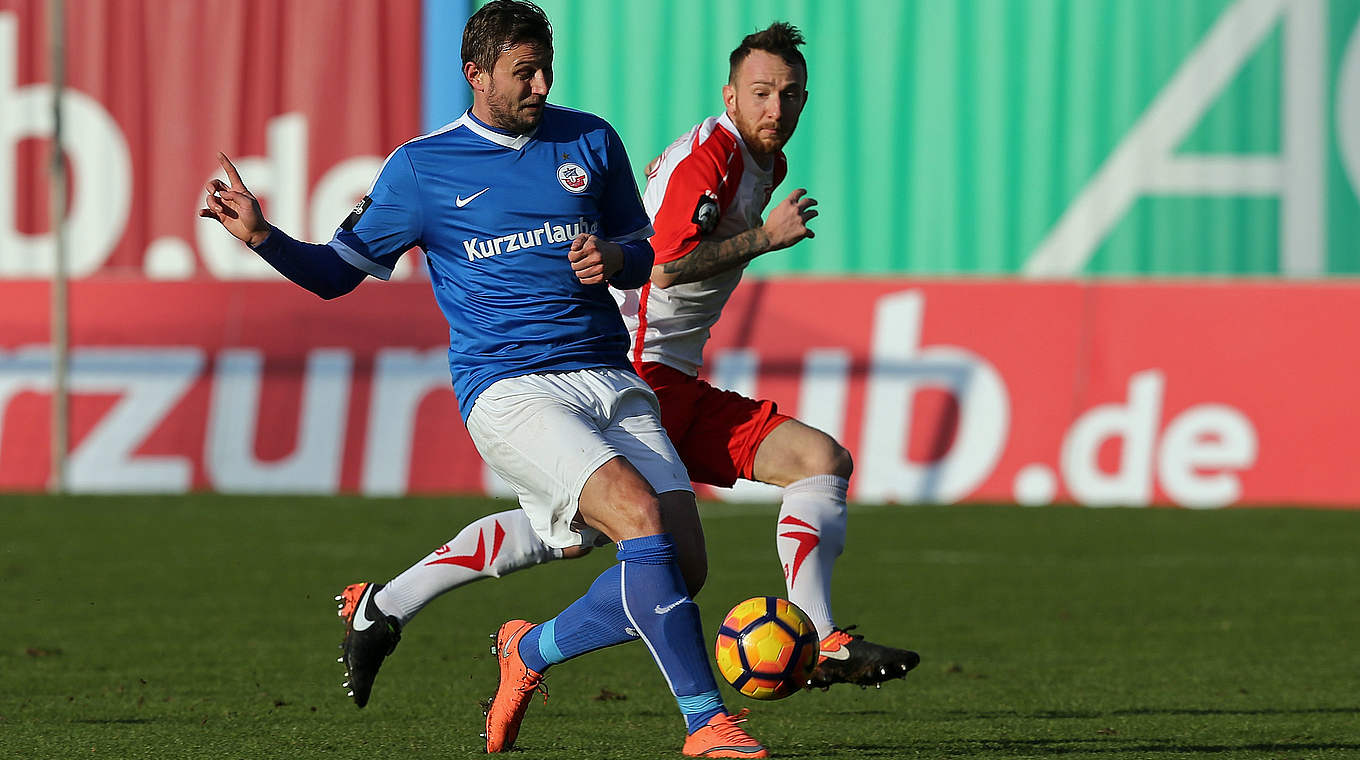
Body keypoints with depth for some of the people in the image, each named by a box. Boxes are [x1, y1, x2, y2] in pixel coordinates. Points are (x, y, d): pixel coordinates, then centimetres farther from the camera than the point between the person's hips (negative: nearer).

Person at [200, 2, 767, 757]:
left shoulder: (591, 142, 13)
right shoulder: (422, 168, 4)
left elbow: (643, 252, 23)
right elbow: (337, 272, 11)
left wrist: (613, 260, -1)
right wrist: (261, 236, -7)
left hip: (611, 381, 5)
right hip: (512, 389, -5)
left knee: (683, 566, -8)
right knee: (642, 518, -27)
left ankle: (531, 650, 17)